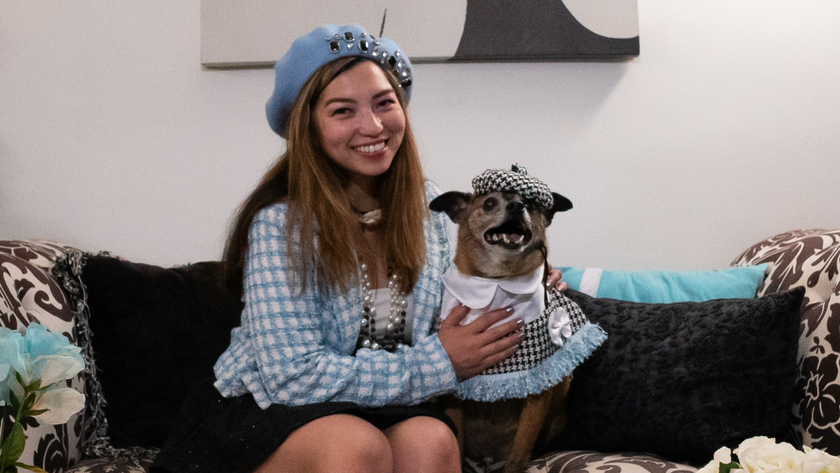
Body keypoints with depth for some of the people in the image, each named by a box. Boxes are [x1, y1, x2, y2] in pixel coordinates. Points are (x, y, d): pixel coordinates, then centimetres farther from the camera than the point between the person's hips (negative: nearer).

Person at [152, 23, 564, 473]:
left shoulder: (427, 206, 1)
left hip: (384, 405, 4)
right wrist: (436, 363, -19)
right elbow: (292, 376, -21)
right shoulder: (280, 223, -16)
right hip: (265, 408, -4)